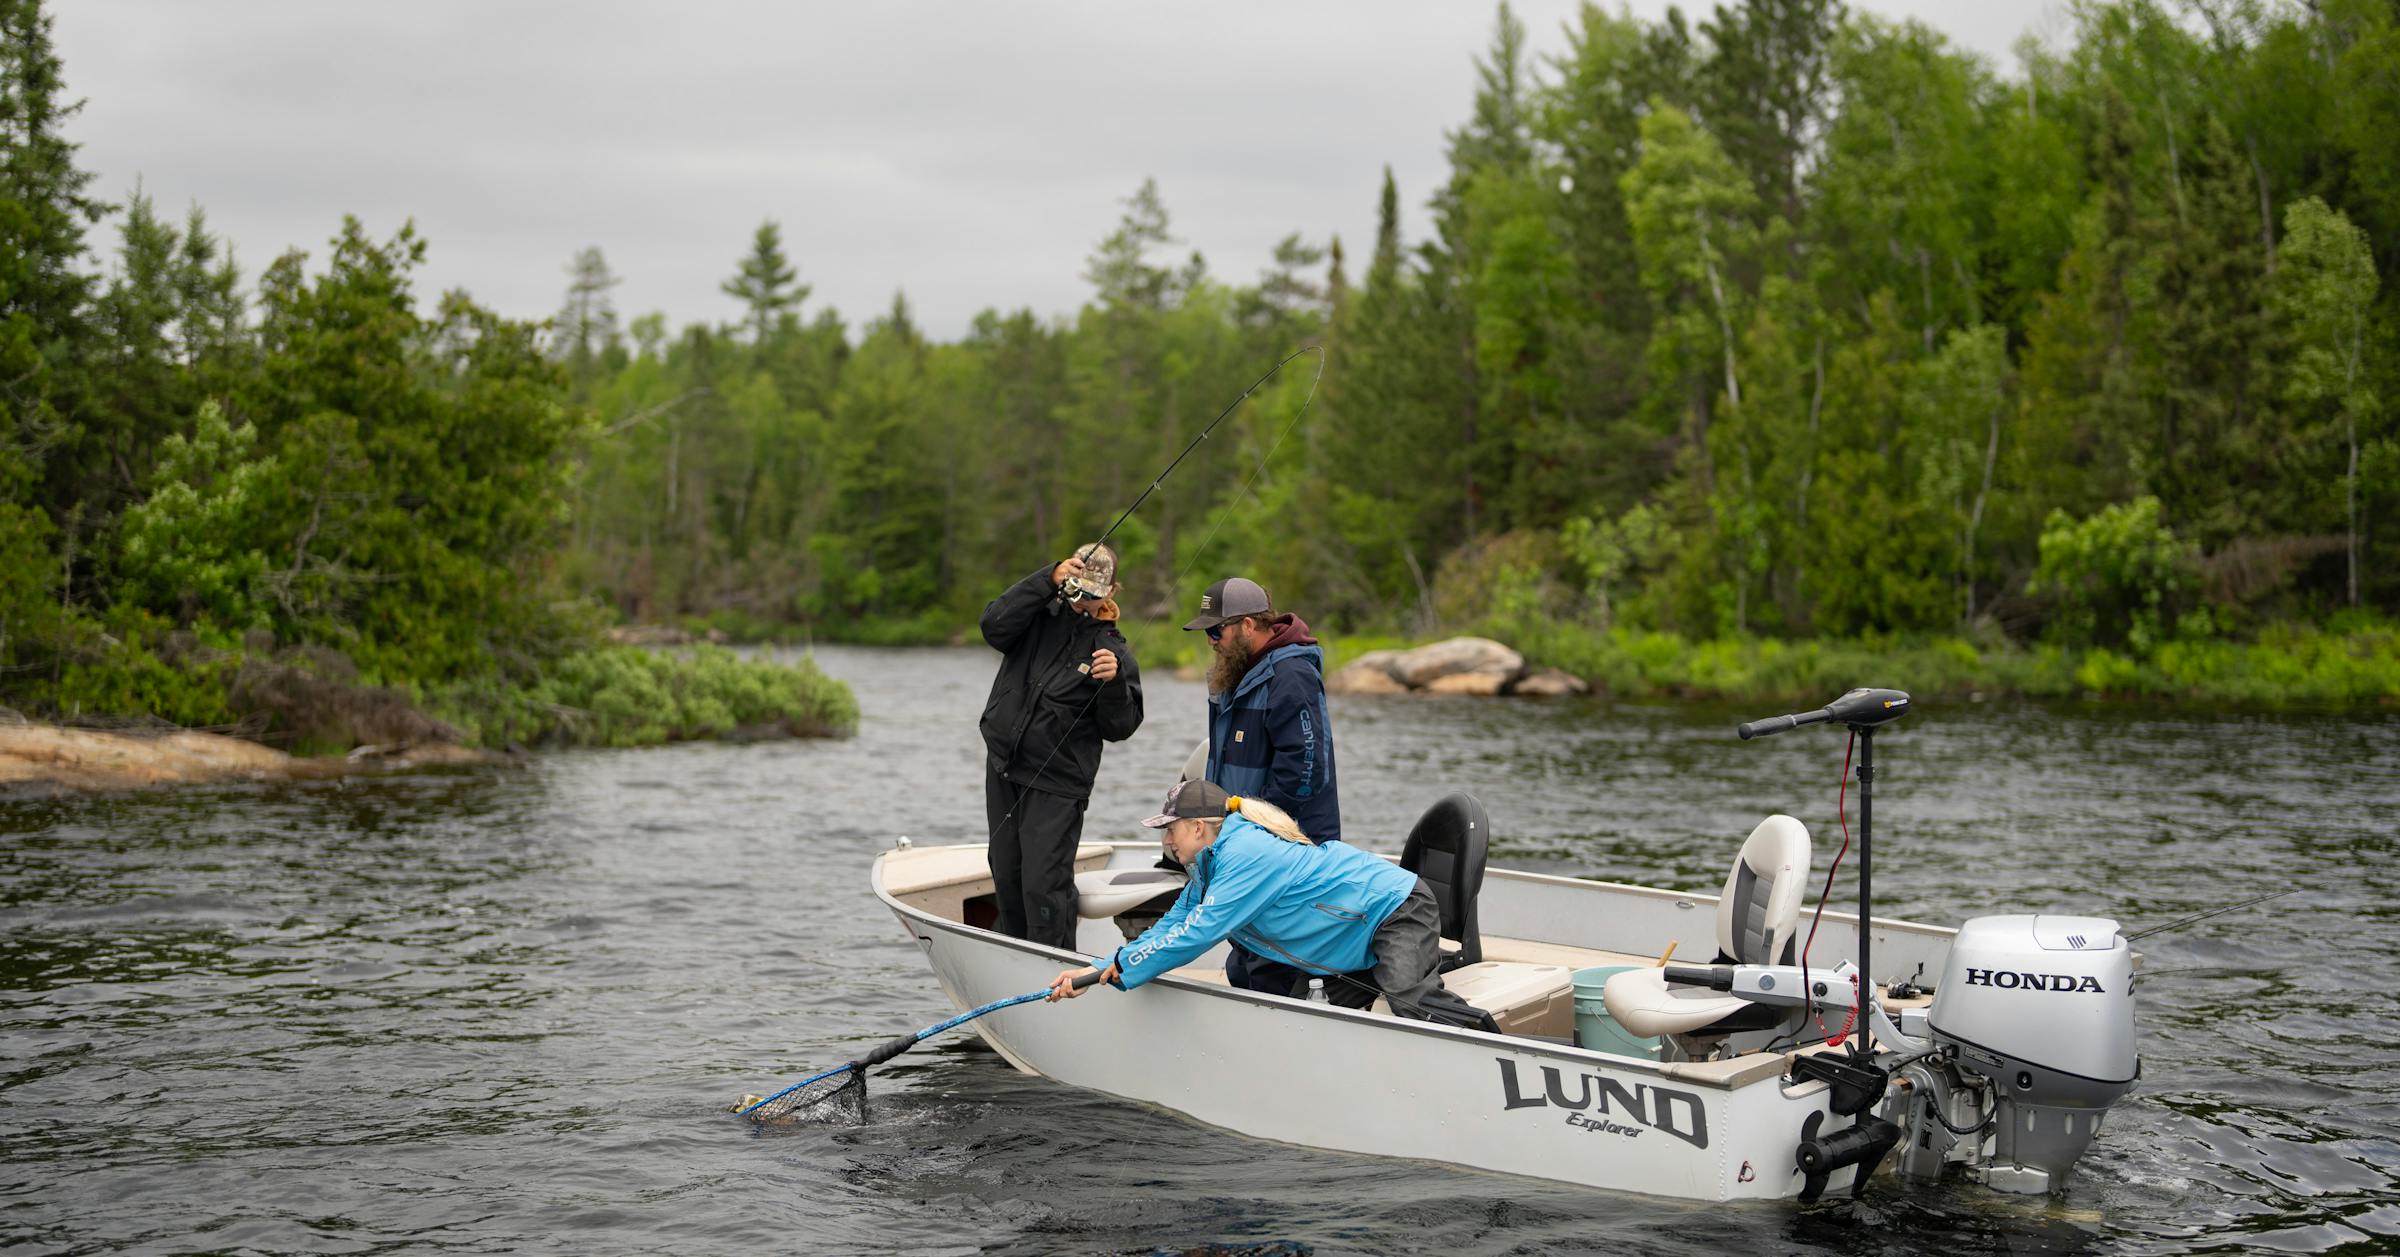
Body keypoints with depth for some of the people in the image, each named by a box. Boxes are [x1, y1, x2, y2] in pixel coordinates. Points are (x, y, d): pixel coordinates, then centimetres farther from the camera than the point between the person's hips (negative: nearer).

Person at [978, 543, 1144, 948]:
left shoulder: (1111, 649, -3)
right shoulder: (1041, 616, 4)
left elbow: (1119, 728, -6)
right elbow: (995, 626, -17)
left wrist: (1114, 682, -26)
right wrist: (1048, 580, -20)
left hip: (1055, 784, -4)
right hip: (1003, 768, 4)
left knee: (1044, 886, -11)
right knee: (1007, 879, 15)